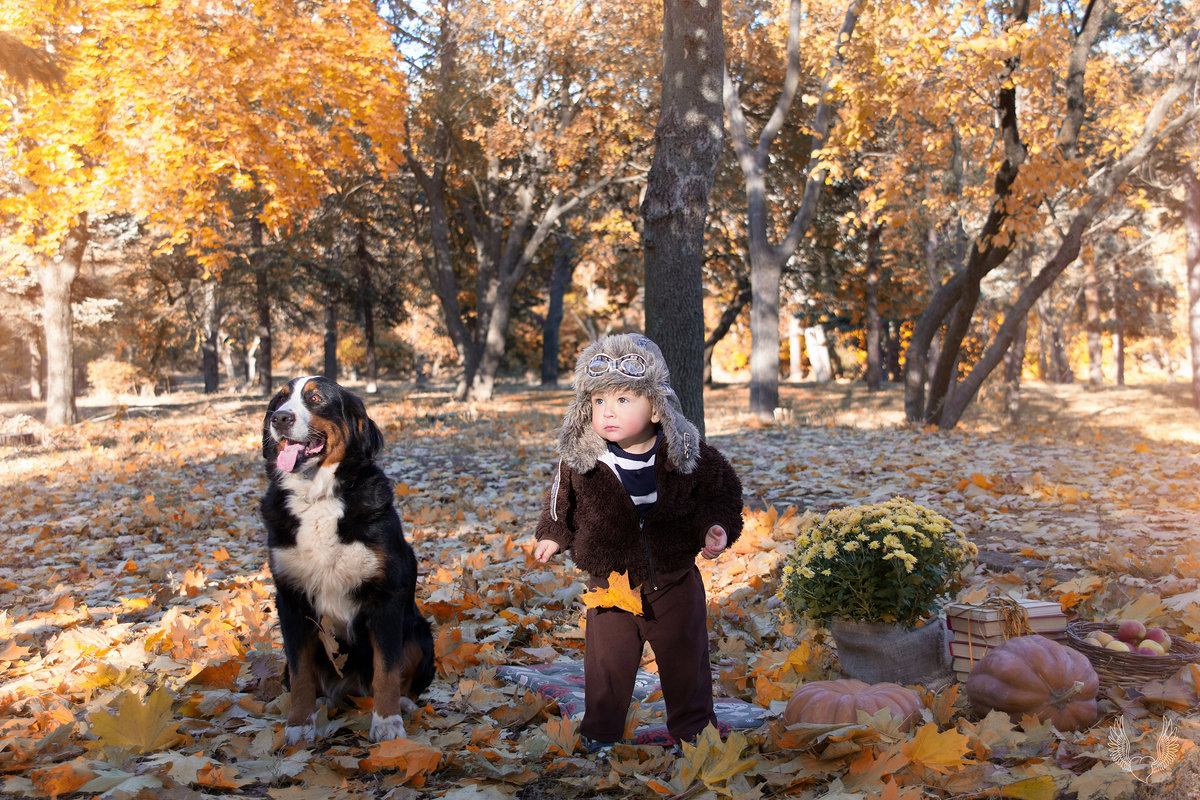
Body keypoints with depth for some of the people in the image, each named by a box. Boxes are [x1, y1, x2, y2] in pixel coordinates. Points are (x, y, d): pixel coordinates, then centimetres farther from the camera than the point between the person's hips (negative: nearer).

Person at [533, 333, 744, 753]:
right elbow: (562, 501, 9)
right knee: (607, 660, 9)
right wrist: (553, 535, 3)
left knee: (685, 658, 14)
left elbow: (720, 493, 1)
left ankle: (693, 727, 36)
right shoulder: (579, 459, -11)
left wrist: (716, 528, -14)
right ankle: (600, 731, 31)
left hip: (675, 582, 0)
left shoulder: (687, 454, -13)